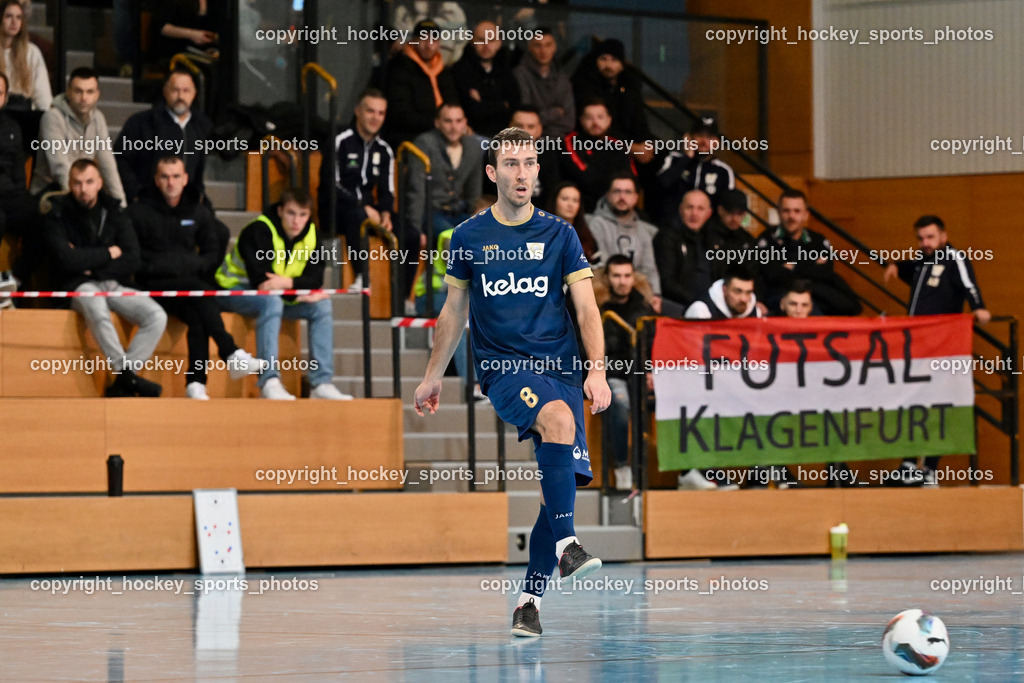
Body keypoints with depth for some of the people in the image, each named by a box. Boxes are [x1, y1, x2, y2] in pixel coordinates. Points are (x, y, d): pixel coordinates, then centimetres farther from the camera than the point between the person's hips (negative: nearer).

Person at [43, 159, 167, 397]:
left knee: (157, 316, -23)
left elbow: (132, 262, 1)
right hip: (78, 287, -4)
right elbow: (67, 260, -15)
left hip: (115, 285, 4)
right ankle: (128, 375, -35)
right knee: (95, 305, -41)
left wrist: (90, 265, -7)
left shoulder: (113, 212, 9)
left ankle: (121, 384, -25)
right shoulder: (58, 214, -1)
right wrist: (109, 253, -5)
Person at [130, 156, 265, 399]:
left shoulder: (199, 213, 15)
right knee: (199, 291, -34)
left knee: (197, 317, -32)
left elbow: (214, 254, 20)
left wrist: (195, 265, 0)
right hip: (154, 286, -3)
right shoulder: (139, 212, 4)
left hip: (189, 281, 3)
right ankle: (231, 354, -44)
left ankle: (196, 383, -41)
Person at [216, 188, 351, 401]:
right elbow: (260, 281, -31)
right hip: (235, 289, -7)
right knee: (271, 301, -37)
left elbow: (315, 279, -12)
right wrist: (300, 295, -27)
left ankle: (321, 383, -17)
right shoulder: (259, 232, -24)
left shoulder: (311, 234, -4)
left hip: (279, 296, 7)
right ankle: (269, 381, -42)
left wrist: (288, 283, -33)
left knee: (322, 306, -11)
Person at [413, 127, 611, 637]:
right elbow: (454, 312, 18)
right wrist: (433, 378, 21)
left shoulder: (559, 235, 6)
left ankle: (530, 597, 1)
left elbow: (586, 309, 3)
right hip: (501, 365, -2)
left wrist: (597, 371, -10)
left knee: (562, 479, -8)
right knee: (558, 418, -33)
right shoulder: (468, 237, 6)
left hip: (561, 365, 2)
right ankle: (565, 544, -34)